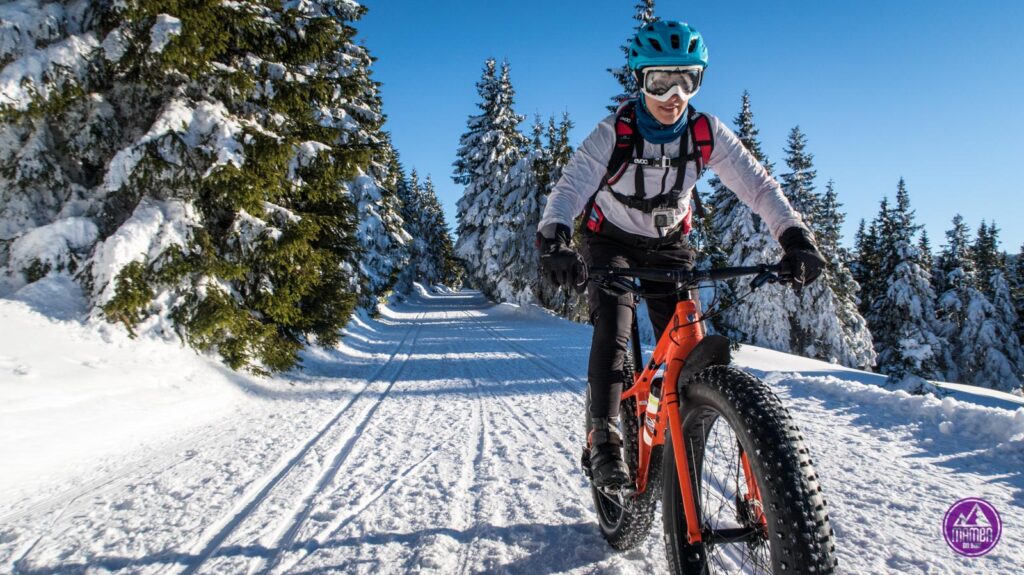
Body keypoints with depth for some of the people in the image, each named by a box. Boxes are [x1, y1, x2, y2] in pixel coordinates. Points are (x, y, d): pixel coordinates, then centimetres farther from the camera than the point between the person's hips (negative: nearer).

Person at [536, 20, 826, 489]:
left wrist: (796, 238, -37)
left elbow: (758, 184, -21)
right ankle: (604, 443, -14)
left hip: (669, 245, 3)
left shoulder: (708, 133, -16)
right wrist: (554, 241, -57)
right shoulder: (613, 133, -24)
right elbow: (570, 187, -37)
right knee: (613, 331, -25)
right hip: (611, 242, -2)